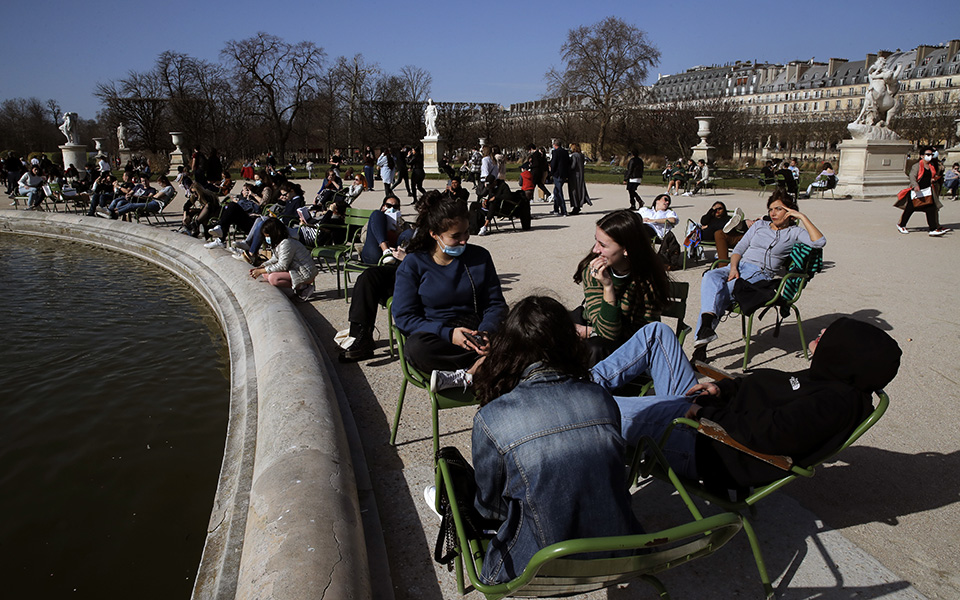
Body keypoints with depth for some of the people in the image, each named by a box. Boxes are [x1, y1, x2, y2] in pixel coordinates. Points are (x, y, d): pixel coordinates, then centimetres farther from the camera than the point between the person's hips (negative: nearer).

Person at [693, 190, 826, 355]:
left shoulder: (794, 233, 12)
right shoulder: (760, 225, 24)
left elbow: (820, 242, -6)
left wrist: (802, 217, -1)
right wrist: (733, 267, -2)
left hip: (760, 274, -4)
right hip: (739, 266, 4)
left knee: (719, 295, -32)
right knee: (710, 276, -33)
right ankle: (707, 323, -51)